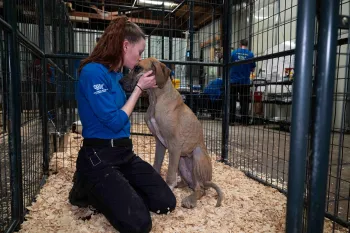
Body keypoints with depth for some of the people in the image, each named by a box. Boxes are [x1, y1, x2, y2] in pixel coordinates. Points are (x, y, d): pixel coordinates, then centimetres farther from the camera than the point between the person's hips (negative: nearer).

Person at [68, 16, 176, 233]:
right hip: (99, 157, -8)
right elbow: (115, 121, -18)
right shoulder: (93, 72, -16)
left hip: (125, 153, 8)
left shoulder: (117, 74, 10)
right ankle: (88, 190, 7)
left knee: (167, 203, 1)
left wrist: (144, 86, 9)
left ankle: (110, 192, 15)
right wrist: (139, 87, -10)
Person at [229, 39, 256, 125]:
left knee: (232, 101, 7)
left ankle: (231, 120, 7)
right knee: (244, 102, 7)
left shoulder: (234, 53, 0)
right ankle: (244, 121, 8)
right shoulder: (250, 54, -1)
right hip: (245, 82, 0)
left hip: (234, 81, 0)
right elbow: (253, 69, 6)